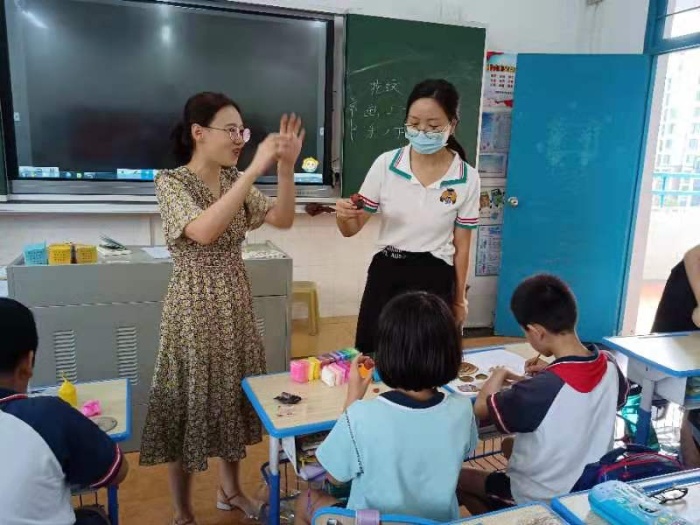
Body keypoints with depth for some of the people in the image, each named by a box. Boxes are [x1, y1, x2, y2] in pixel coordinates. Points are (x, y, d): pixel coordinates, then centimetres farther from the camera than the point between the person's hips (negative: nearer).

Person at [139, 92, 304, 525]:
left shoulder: (234, 180, 5)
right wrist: (254, 170, -33)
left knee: (235, 397, 17)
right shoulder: (171, 182, -13)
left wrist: (286, 167, -17)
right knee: (192, 405, 5)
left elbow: (283, 220, -3)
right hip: (194, 309, -6)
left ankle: (231, 490, 39)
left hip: (237, 305, 6)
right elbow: (204, 231, -31)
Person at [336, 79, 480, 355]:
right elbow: (351, 229, -1)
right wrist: (343, 215, -24)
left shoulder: (467, 178, -6)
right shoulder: (386, 164, -6)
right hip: (386, 275, 1)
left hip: (434, 281, -1)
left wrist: (459, 301, 8)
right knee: (372, 356, 8)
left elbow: (461, 246, 2)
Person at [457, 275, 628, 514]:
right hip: (592, 485, 7)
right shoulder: (609, 365, -17)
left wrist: (497, 377, -2)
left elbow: (481, 408, -19)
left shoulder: (540, 389, -36)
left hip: (542, 498, -6)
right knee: (509, 446, 29)